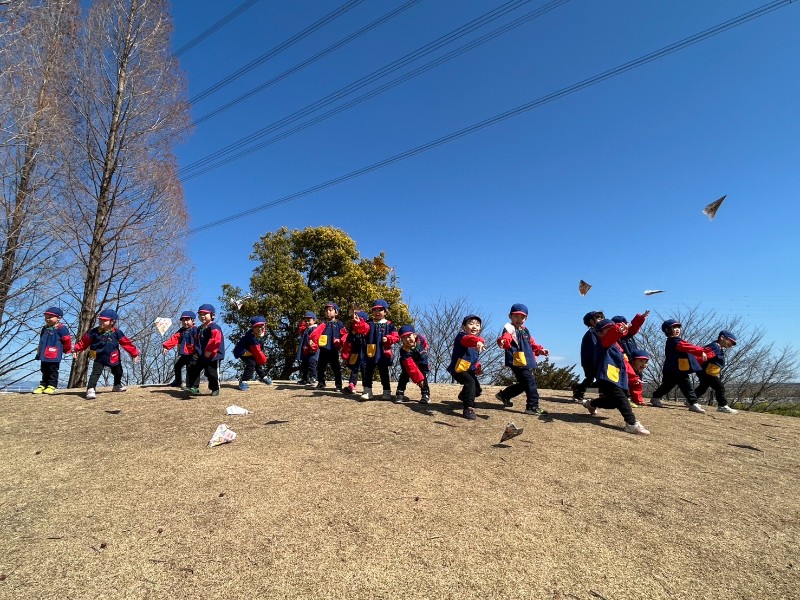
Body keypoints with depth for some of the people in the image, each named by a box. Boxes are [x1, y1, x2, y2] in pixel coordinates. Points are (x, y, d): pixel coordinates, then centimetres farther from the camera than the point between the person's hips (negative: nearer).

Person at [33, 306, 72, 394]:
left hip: (54, 356, -8)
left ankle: (52, 386, 4)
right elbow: (42, 341, 25)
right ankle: (43, 385, 21)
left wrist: (67, 350, 2)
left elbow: (67, 340, -9)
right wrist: (39, 351, 25)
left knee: (53, 371, -1)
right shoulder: (45, 328, 14)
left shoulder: (61, 328, -11)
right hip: (44, 355, 8)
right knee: (44, 371, 14)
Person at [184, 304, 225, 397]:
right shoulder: (199, 328, 15)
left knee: (211, 373, 0)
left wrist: (209, 351, -25)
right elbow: (197, 341, 22)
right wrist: (196, 352, 11)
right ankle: (193, 388, 3)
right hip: (200, 355, 8)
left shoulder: (214, 328, -14)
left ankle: (215, 389, 19)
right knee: (192, 369, -1)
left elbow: (216, 341, -25)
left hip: (213, 356, -8)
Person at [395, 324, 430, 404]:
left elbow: (425, 346, -7)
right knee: (405, 372, -15)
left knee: (423, 374, -11)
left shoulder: (420, 338, -34)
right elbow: (411, 367, -41)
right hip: (409, 361, -2)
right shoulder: (404, 350, -40)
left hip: (421, 360, 2)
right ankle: (399, 393, -9)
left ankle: (426, 394, -5)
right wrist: (418, 379, -43)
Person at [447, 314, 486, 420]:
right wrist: (478, 341, -66)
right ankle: (469, 408, -31)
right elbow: (467, 339, -45)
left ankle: (463, 397, 52)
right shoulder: (462, 336, -18)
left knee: (477, 389, 19)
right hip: (458, 369, -9)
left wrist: (477, 367, 6)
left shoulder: (477, 343, 9)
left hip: (469, 370, 9)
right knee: (470, 382, -33)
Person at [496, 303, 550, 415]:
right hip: (518, 363, -10)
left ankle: (504, 395, 34)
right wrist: (503, 342, -55)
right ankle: (533, 407, -2)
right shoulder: (510, 329, -11)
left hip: (527, 363, 10)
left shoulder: (525, 330, 19)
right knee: (530, 383, -10)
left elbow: (532, 344, 27)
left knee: (523, 384, 18)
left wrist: (540, 350, 12)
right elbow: (506, 339, -32)